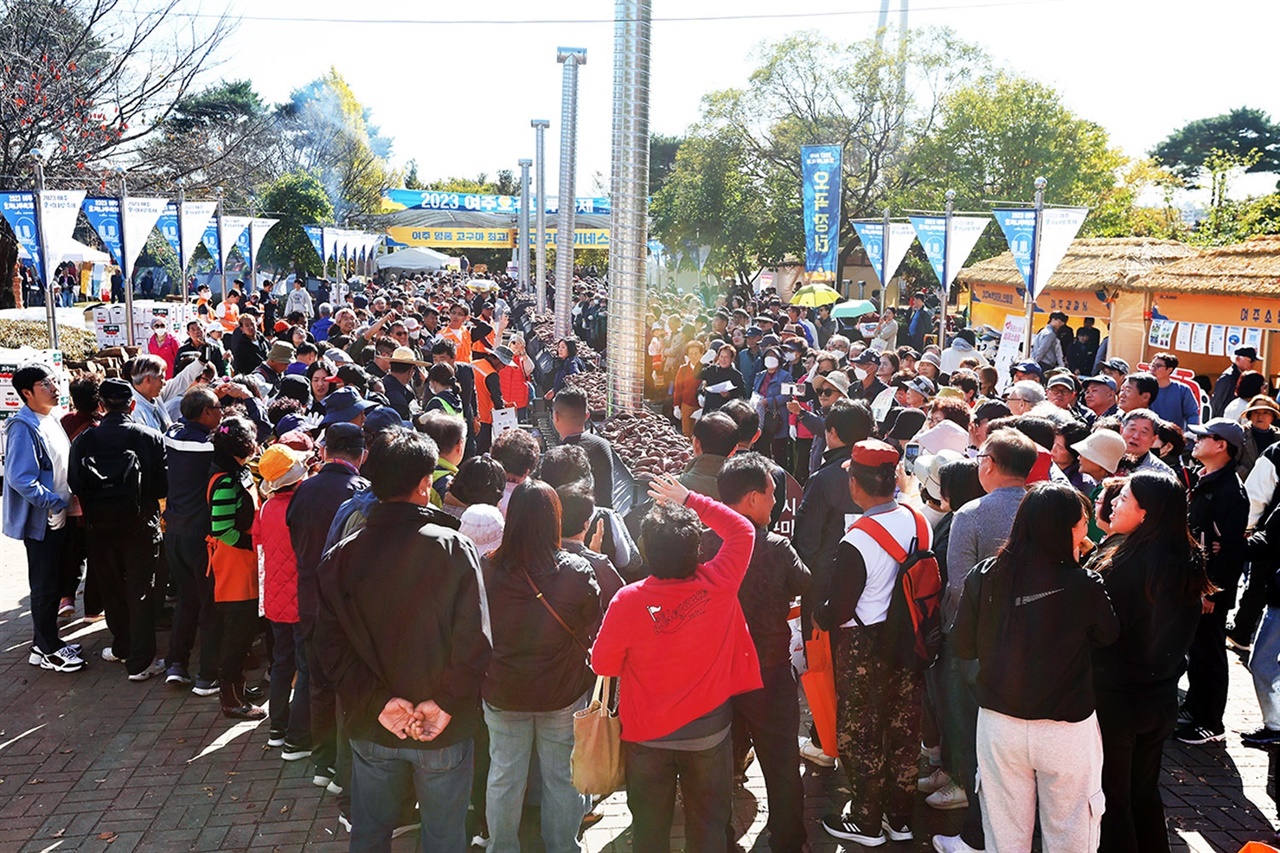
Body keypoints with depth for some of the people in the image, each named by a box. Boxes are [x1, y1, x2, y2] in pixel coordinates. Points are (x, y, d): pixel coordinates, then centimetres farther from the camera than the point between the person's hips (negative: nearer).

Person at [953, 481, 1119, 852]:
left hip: (999, 723, 3)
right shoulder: (1085, 585, -16)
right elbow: (1108, 636, 2)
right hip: (1067, 731, -2)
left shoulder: (983, 577, -9)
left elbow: (963, 648, 0)